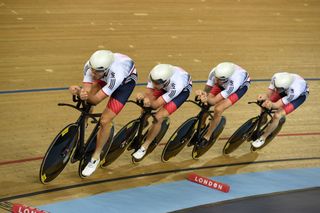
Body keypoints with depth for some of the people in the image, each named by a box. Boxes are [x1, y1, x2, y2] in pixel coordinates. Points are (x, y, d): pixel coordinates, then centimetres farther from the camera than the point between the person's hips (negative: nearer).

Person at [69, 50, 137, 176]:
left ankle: (95, 157, 5)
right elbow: (87, 90, -32)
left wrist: (87, 96, -59)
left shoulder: (116, 76, -45)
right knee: (86, 104, -16)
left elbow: (96, 100, -39)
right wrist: (81, 93, -54)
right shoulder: (90, 66, -33)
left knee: (105, 121, -13)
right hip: (107, 76, 5)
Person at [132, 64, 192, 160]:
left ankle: (144, 147, 0)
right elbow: (148, 93, -25)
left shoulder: (176, 86, -44)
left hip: (183, 89, -5)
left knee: (158, 117, -18)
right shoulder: (155, 76, -34)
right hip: (166, 86, 5)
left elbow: (156, 105, -38)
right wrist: (145, 97, -49)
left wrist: (145, 97, -58)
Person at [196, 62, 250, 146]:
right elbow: (207, 90, -24)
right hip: (224, 84, 5)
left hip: (241, 85, -5)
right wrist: (203, 93, -47)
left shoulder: (233, 83, -44)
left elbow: (214, 101, -40)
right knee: (204, 105, -11)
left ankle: (207, 137, -2)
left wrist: (207, 98, -62)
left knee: (218, 109, -23)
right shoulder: (214, 72, -34)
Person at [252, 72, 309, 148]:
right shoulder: (276, 77, -35)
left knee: (277, 116, -19)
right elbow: (269, 94, -27)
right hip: (286, 90, 5)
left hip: (300, 95, -5)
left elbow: (277, 105, -39)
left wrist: (271, 104, -62)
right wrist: (265, 97, -51)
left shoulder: (294, 91, -45)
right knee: (264, 106, -7)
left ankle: (262, 138, 3)